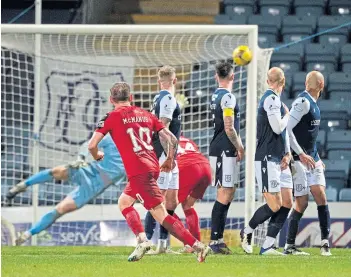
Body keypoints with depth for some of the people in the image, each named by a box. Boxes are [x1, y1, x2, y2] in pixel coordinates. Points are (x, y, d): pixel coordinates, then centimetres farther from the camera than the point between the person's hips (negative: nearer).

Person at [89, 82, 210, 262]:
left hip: (138, 171, -7)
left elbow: (92, 145, -2)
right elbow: (171, 139, 12)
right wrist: (170, 160, 29)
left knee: (161, 215, -7)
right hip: (152, 166, 7)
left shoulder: (112, 117, 2)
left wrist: (97, 156, 21)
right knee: (124, 202, 18)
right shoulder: (145, 115, 16)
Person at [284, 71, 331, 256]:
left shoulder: (312, 102, 14)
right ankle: (289, 246, 2)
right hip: (299, 159, -8)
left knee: (320, 195, -3)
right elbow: (286, 129, -21)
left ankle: (325, 242, -3)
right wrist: (301, 154, -22)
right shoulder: (303, 102, -15)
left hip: (311, 157, 8)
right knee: (302, 202, -7)